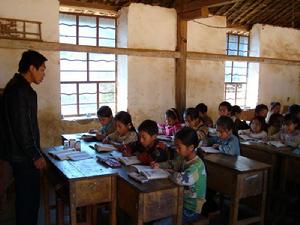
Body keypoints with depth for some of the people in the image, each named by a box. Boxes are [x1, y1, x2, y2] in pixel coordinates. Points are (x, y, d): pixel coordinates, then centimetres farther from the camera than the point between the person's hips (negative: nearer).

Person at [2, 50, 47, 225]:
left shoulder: (18, 87, 13)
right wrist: (35, 155, -17)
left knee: (26, 198, 19)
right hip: (25, 158, -10)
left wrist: (35, 152, 21)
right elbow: (21, 128, -23)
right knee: (29, 199, 2)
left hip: (22, 155, 10)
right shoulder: (20, 91, -20)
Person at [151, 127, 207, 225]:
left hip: (191, 210, -8)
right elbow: (172, 164, 18)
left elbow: (181, 179, -43)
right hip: (181, 201, 8)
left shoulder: (197, 166, -28)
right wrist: (159, 165, -3)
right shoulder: (183, 158, -1)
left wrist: (172, 172, -21)